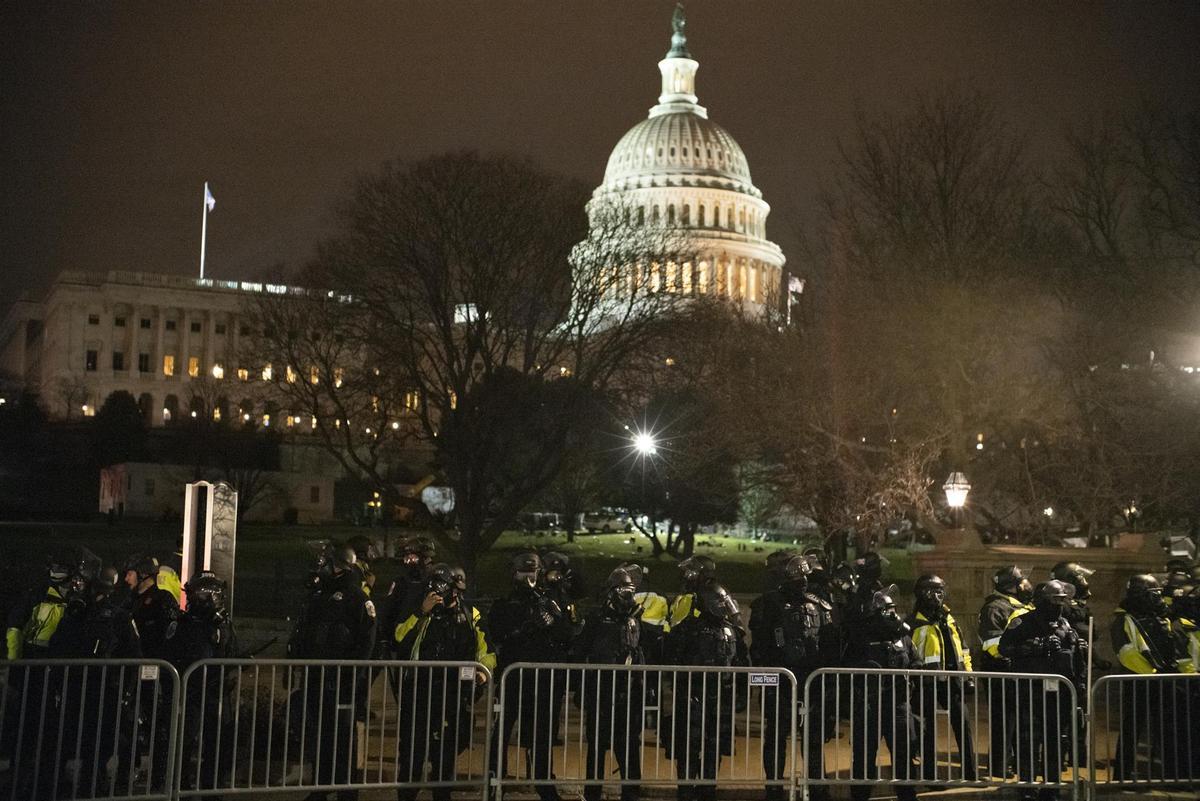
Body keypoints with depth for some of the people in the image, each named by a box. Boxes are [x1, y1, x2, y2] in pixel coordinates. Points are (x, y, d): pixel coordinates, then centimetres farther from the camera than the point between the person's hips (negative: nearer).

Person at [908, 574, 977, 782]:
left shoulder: (949, 620, 16)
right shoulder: (916, 623, -6)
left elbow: (961, 649, 22)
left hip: (951, 681, 6)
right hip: (928, 683, -6)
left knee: (963, 723, 7)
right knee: (929, 729, 0)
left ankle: (970, 773, 16)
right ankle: (930, 776, 8)